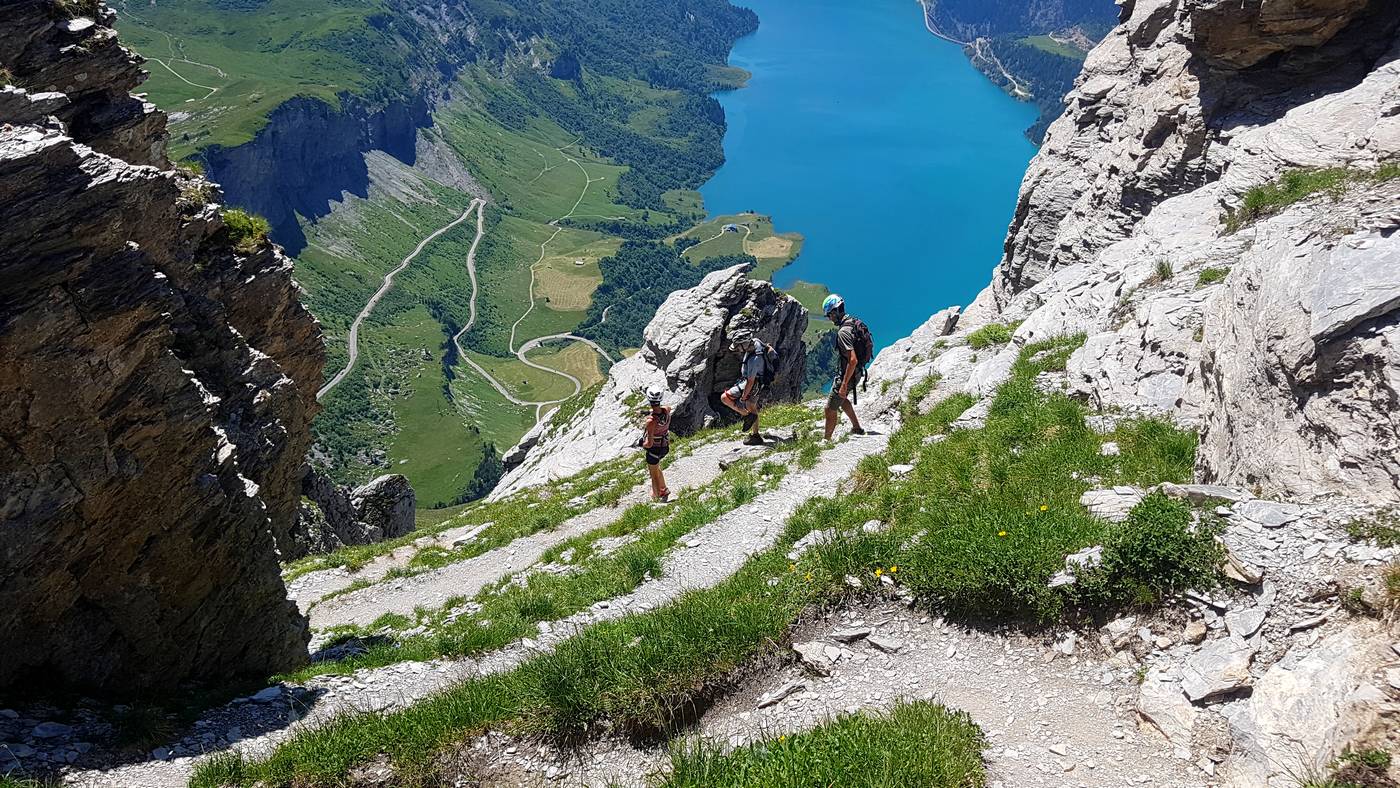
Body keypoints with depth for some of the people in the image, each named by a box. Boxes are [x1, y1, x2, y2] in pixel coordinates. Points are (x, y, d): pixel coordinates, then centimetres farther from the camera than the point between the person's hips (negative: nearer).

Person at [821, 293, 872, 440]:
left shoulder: (843, 331, -27)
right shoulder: (854, 323, 4)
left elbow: (853, 360, -32)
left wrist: (844, 384, -28)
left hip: (847, 374, -10)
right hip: (857, 372, 10)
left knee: (830, 409, 0)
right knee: (841, 399, 33)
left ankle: (827, 440, 9)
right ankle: (857, 428, 41)